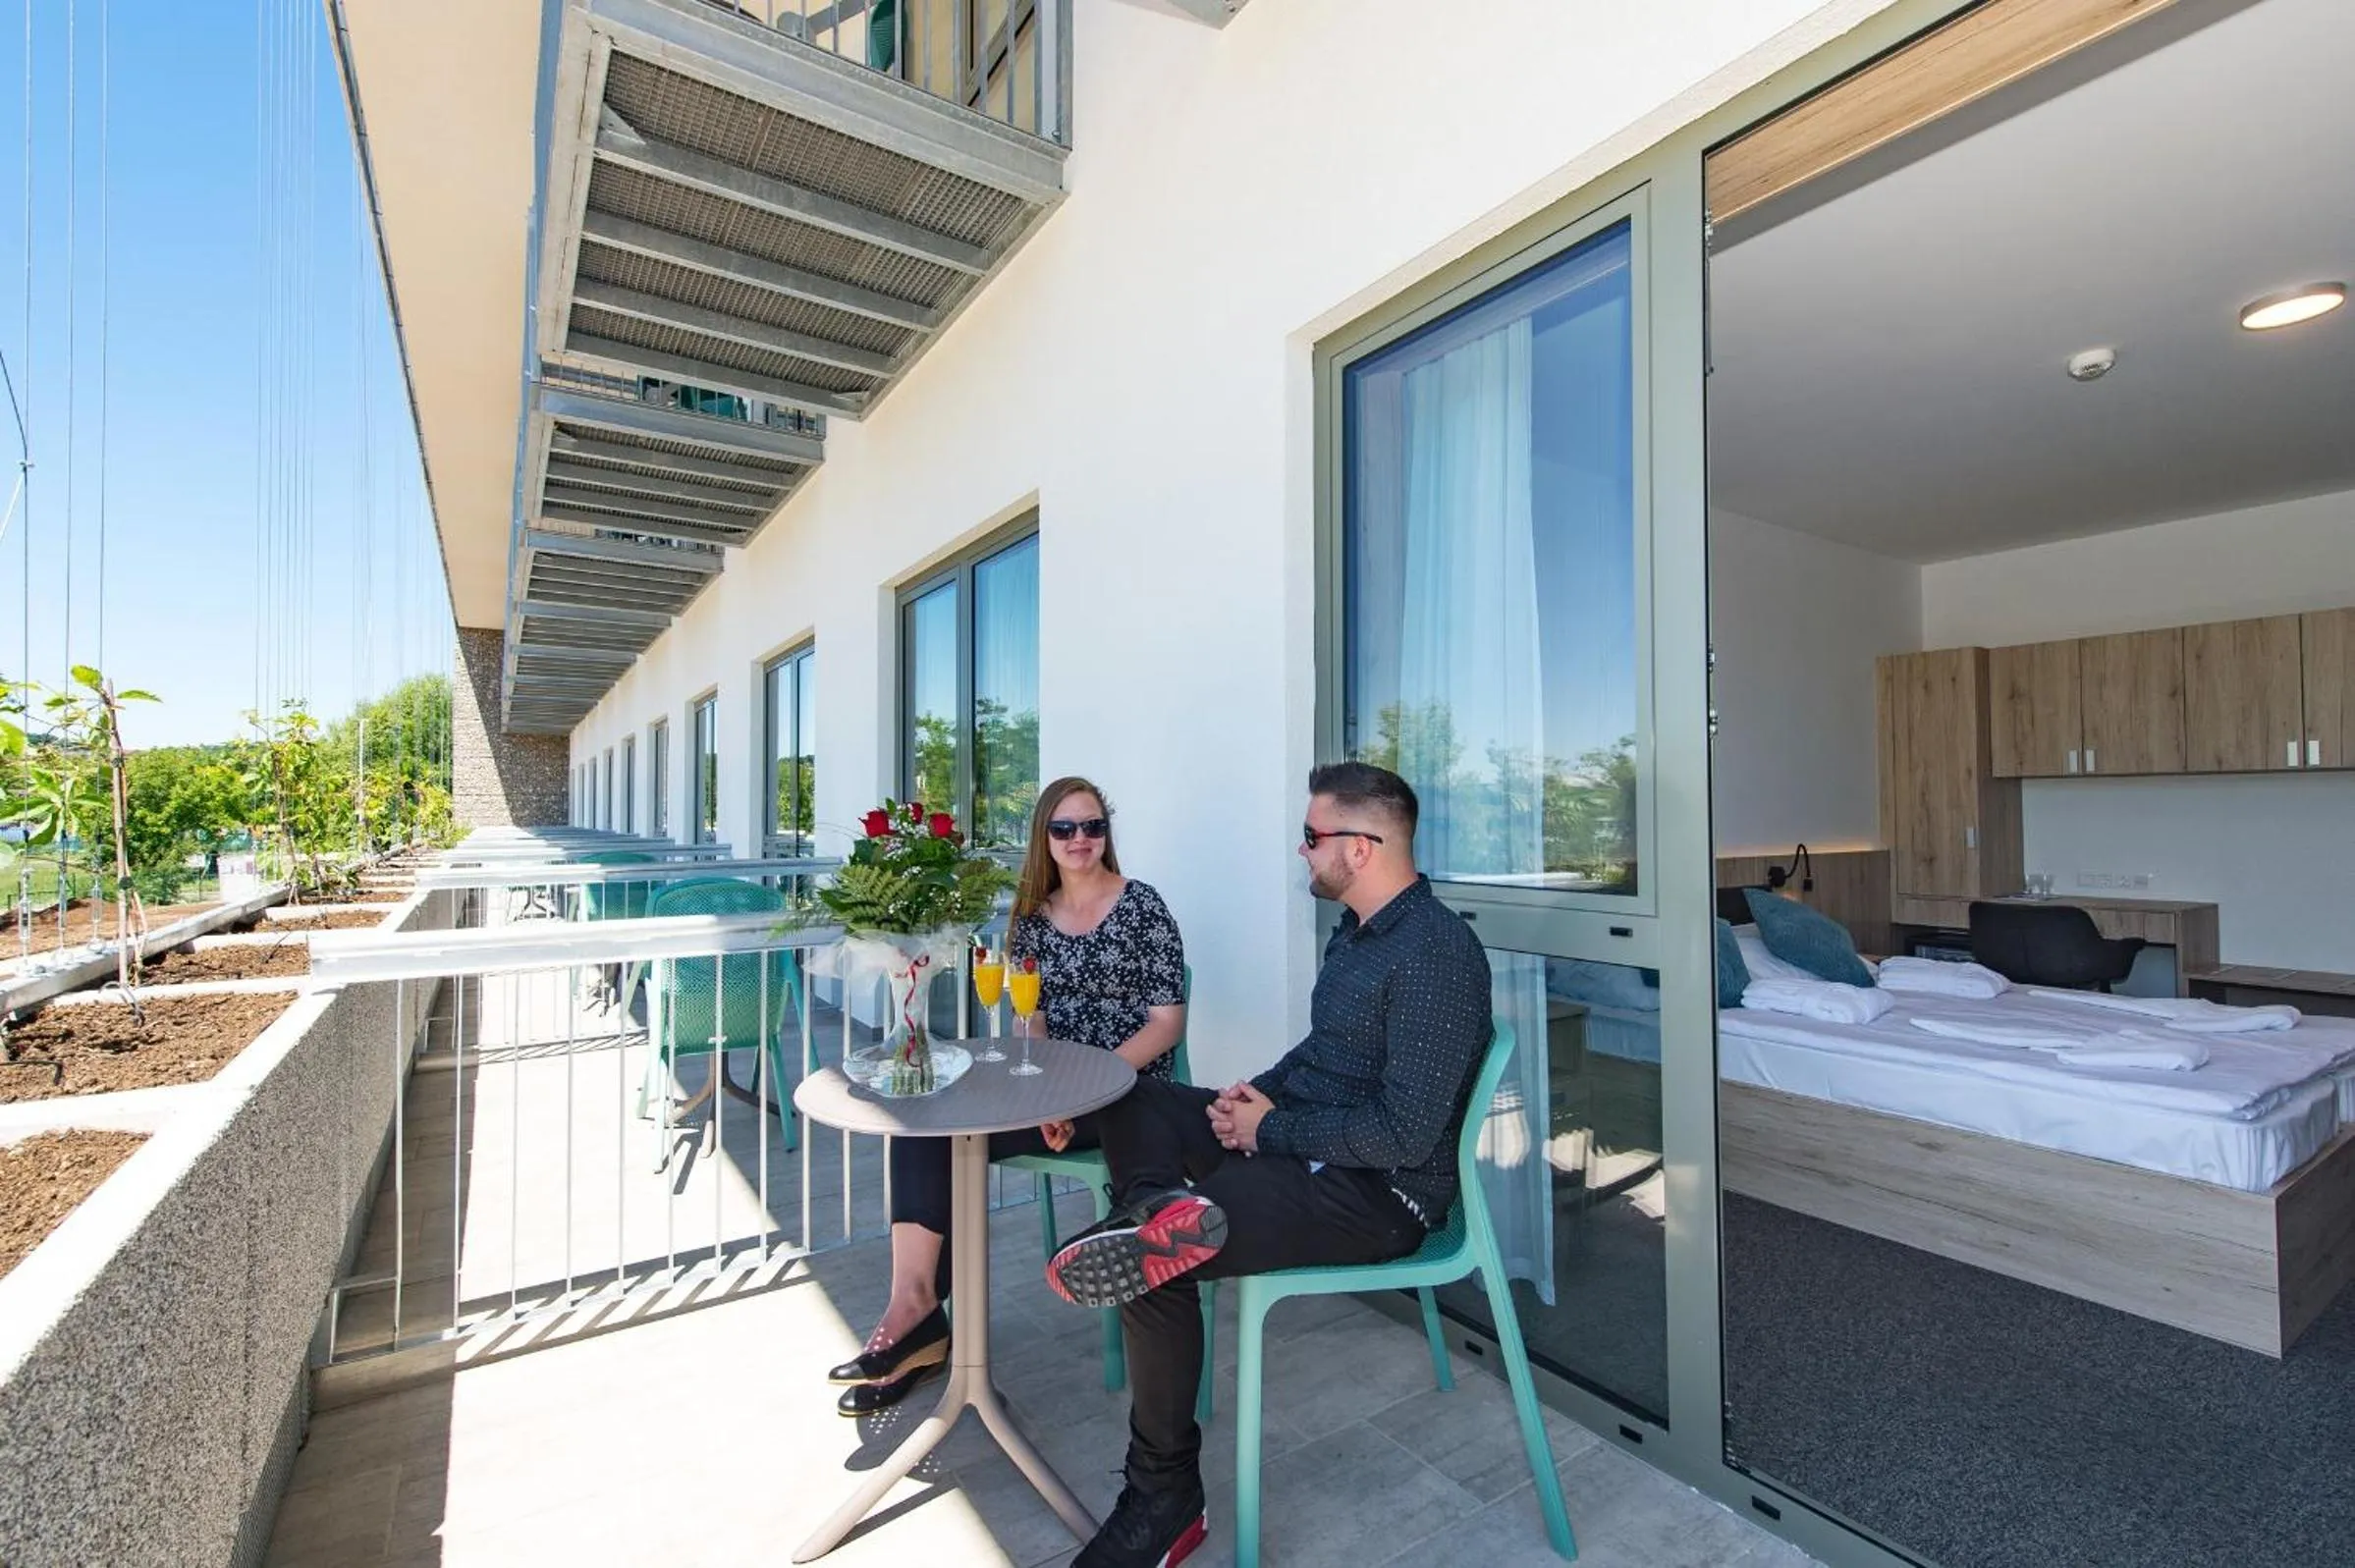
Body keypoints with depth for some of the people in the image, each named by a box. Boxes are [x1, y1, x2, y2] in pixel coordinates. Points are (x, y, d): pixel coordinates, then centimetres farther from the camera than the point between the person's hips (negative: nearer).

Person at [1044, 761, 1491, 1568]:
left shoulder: (1436, 953, -22)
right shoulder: (1356, 929, 8)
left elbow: (1404, 1135, -25)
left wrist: (1272, 1126, -15)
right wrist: (1261, 1091, 1)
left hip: (1380, 1191, -10)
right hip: (1302, 1137, 10)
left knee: (1155, 1267, -21)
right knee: (1131, 1099, 5)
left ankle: (1165, 1500, 0)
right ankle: (1160, 1207, -23)